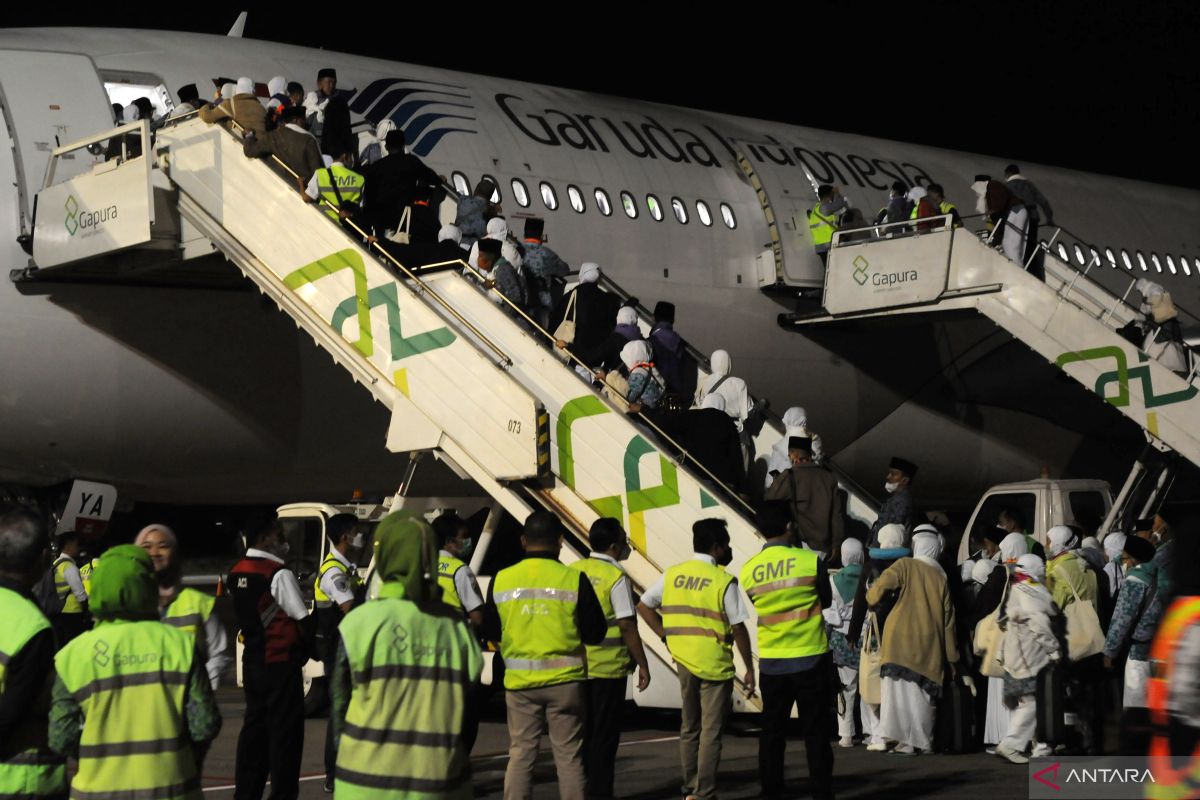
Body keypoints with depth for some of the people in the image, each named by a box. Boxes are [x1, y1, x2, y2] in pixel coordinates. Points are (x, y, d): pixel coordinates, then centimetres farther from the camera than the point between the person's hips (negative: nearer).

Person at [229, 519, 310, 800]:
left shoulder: (237, 573, 8)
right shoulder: (279, 574, -16)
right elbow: (302, 619, -12)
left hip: (252, 660, 8)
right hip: (281, 662, -8)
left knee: (254, 728, 13)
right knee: (285, 732, -1)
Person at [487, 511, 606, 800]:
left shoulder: (501, 580, -3)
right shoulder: (574, 580, -10)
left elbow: (492, 632, 7)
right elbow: (595, 633, -5)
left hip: (519, 681, 2)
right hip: (564, 679, -2)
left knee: (520, 753, 10)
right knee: (568, 755, 7)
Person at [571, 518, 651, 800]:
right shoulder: (616, 577, -12)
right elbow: (627, 626, -14)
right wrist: (642, 665, -7)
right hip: (608, 668, -6)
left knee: (581, 732, 14)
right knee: (604, 734, 2)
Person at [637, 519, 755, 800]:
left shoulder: (673, 574, 4)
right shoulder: (724, 581, -11)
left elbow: (643, 606, 8)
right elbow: (738, 628, -10)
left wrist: (667, 635, 8)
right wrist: (749, 669, -3)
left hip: (683, 661, 5)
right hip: (715, 665, -5)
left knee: (689, 728, 16)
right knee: (711, 732, 0)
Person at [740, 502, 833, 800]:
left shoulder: (749, 570, -2)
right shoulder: (810, 561, -10)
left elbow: (758, 606, 9)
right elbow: (826, 600, 4)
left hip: (771, 661, 3)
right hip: (809, 658, -3)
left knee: (772, 729, 10)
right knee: (814, 730, 3)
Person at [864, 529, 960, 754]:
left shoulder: (905, 566, 0)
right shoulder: (941, 577, 10)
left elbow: (880, 587, -13)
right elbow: (948, 620, 11)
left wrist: (871, 596, 12)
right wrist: (951, 657, 15)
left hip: (902, 638, -4)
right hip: (929, 643, 4)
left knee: (901, 687, -5)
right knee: (923, 691, 10)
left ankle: (906, 740, -12)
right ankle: (924, 740, 10)